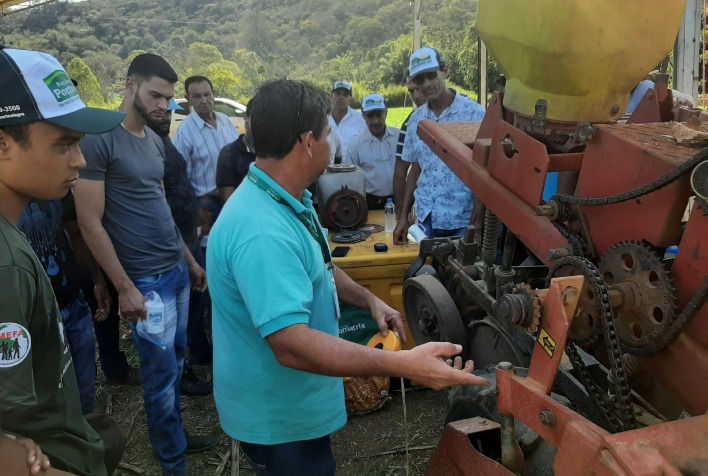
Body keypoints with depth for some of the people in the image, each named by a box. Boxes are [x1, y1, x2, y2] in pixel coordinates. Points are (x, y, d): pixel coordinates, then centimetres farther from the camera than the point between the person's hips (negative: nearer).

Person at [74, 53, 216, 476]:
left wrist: (190, 260, 19)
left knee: (176, 360, 17)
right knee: (161, 369, 4)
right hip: (145, 279, -7)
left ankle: (176, 434, 35)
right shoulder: (99, 138, -13)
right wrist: (125, 287, -15)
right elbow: (90, 221, -14)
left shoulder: (156, 140, 10)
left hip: (177, 269, 7)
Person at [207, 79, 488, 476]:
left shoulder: (289, 201, 2)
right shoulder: (262, 233, -34)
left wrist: (369, 299, 2)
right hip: (276, 414, -10)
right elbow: (292, 346, -40)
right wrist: (404, 365, -42)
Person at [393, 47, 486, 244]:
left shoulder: (473, 112, -7)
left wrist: (479, 218, -13)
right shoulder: (416, 119, 7)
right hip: (426, 218, 4)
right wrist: (403, 217, 10)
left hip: (463, 220, -4)